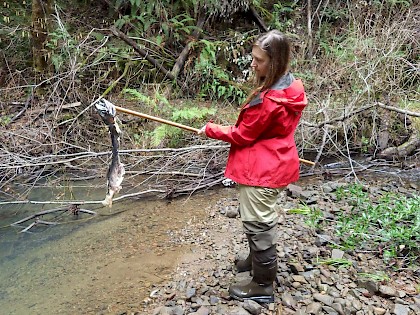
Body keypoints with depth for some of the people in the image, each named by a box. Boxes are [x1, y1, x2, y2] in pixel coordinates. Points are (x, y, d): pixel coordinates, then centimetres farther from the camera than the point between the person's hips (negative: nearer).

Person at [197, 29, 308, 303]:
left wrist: (210, 130, -3)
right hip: (275, 164, 10)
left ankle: (263, 286, 20)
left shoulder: (268, 99, -27)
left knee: (258, 224, 4)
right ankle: (259, 259, 47)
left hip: (262, 169, -10)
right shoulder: (290, 87, 2)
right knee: (262, 219, 26)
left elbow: (242, 136, -16)